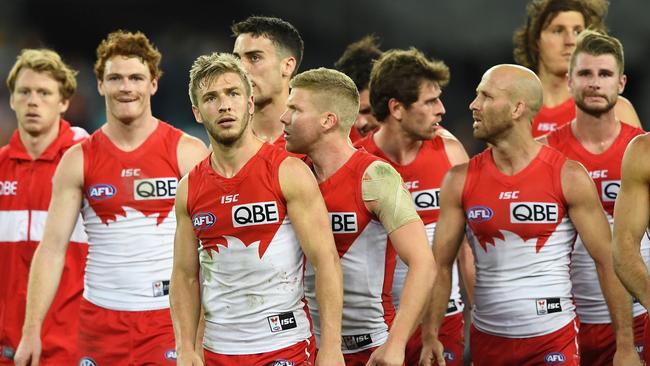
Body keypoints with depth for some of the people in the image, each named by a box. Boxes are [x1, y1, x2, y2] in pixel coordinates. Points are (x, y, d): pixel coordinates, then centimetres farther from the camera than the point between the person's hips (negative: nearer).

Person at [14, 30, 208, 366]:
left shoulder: (188, 153, 0)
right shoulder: (78, 161, 5)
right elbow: (52, 248, 3)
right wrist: (31, 331, -5)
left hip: (170, 320, -2)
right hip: (100, 322, 2)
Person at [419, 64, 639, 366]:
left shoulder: (569, 178, -7)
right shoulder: (460, 181, 1)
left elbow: (608, 263, -5)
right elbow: (440, 265, 3)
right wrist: (429, 337, -8)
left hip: (554, 339, -3)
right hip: (486, 340, 3)